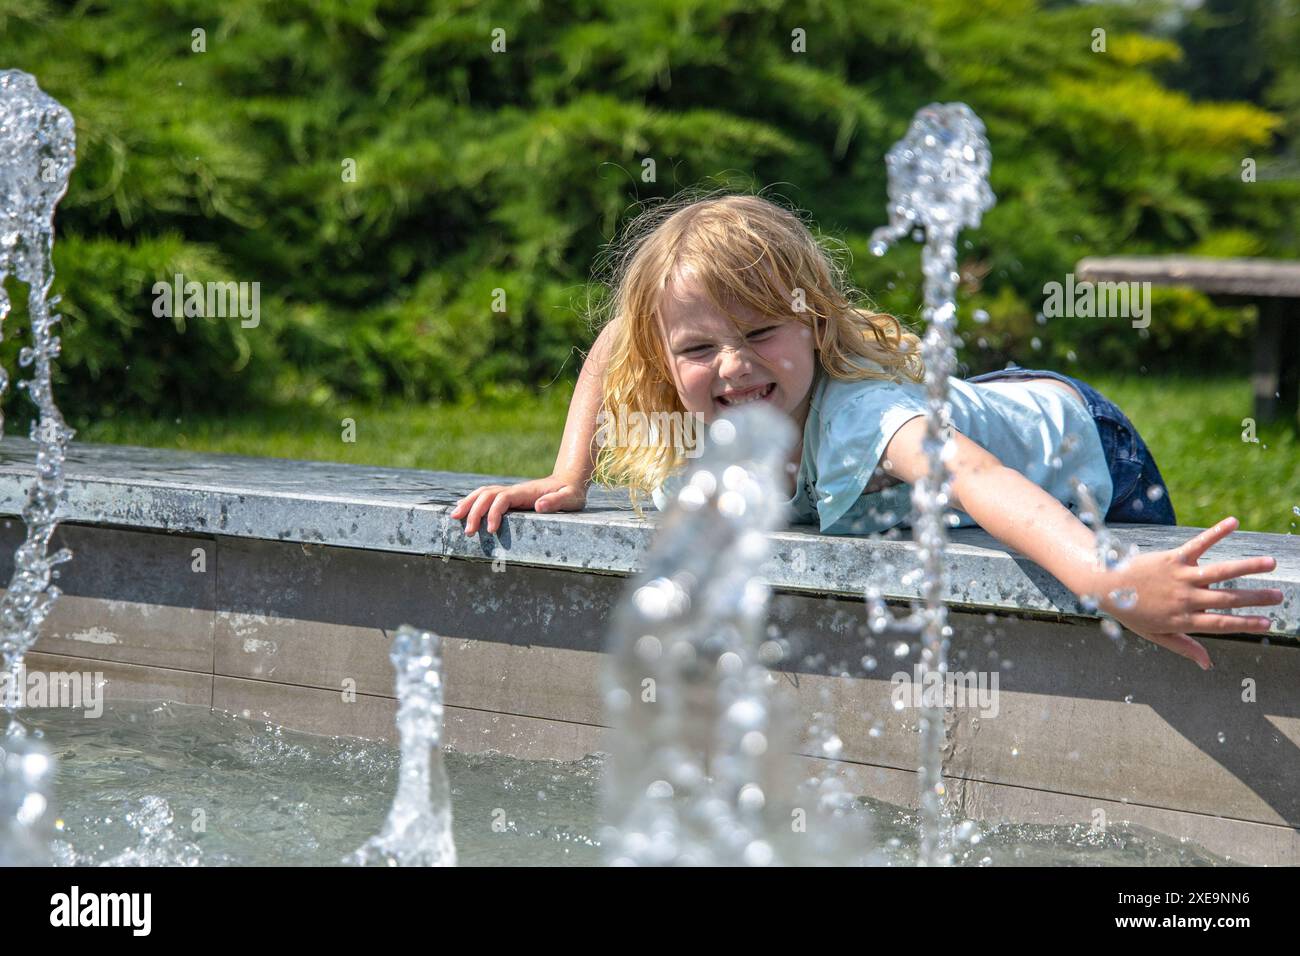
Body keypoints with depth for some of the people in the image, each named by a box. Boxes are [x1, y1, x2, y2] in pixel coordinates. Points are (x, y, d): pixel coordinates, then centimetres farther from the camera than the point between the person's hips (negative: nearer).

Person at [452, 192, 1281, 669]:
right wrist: (567, 483, -13)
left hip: (1077, 443, -6)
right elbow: (612, 348, -5)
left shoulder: (857, 417, -49)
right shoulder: (683, 452, -27)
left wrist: (1110, 584, -87)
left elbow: (977, 479, -69)